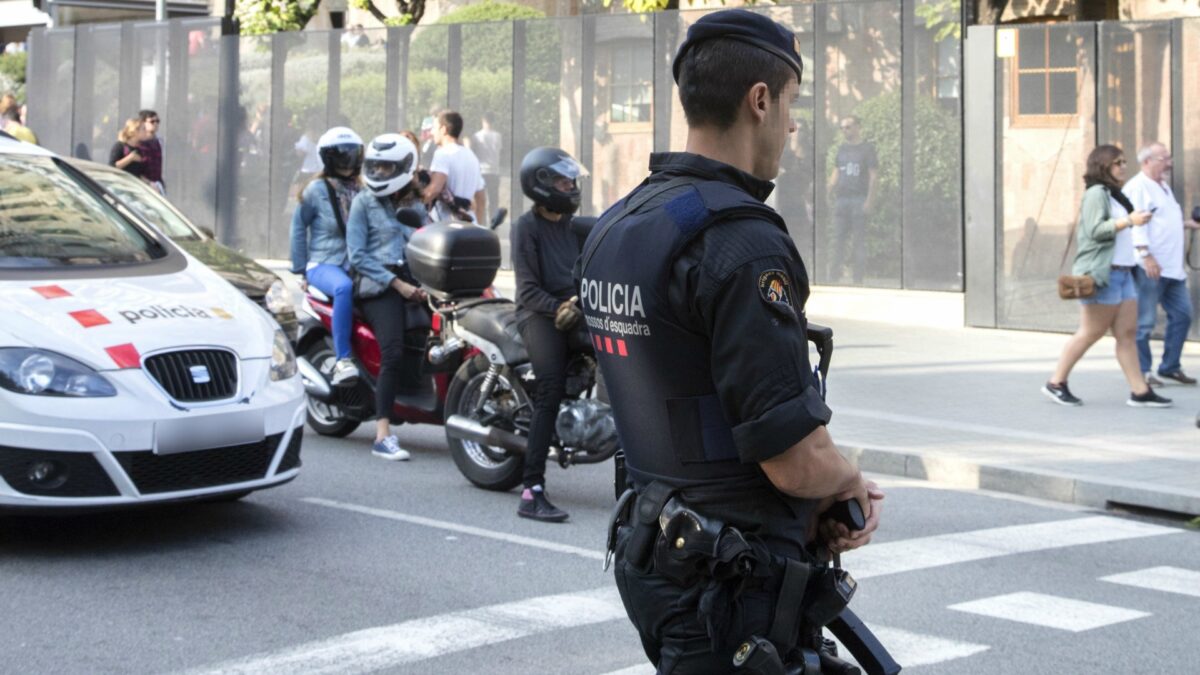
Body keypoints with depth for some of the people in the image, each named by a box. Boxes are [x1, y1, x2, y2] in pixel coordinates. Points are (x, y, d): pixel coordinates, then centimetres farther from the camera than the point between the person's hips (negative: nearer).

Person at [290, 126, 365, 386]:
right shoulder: (317, 190, 1)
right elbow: (298, 226, 4)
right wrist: (300, 269, 0)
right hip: (324, 264, -4)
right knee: (344, 288, -38)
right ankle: (343, 360, -38)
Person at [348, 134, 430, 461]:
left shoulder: (416, 204, 21)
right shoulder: (364, 202, 9)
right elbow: (358, 256, 0)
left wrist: (424, 283, -4)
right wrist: (397, 284, -9)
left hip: (413, 284, 7)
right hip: (378, 287, -7)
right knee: (394, 353, -23)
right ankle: (383, 436, -27)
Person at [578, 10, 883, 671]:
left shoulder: (611, 229, 8)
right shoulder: (743, 244, -21)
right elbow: (798, 461, -23)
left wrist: (824, 499, 9)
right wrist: (853, 484, 0)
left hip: (648, 551, 9)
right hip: (730, 585, -9)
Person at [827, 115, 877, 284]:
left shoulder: (867, 148, -1)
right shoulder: (842, 148, 16)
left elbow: (873, 175, -5)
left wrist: (869, 201, -12)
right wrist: (831, 190, -2)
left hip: (859, 199, -5)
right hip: (841, 199, 5)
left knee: (859, 241, -2)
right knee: (839, 239, 6)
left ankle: (858, 278, 2)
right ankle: (835, 275, 10)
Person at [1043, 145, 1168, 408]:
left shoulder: (1114, 194, 21)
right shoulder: (1096, 193, -9)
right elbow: (1095, 229, -20)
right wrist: (1128, 221, -23)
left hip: (1122, 272, 9)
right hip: (1101, 274, -9)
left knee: (1127, 333, 3)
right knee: (1091, 332, -4)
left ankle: (1140, 391, 1)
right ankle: (1056, 383, 6)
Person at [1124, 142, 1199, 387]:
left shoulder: (1163, 187, 20)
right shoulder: (1137, 187, -11)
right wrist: (1146, 255, -26)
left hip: (1172, 268, 10)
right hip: (1149, 267, -10)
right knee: (1144, 321, -3)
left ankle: (1170, 366, 19)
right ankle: (1141, 371, 5)